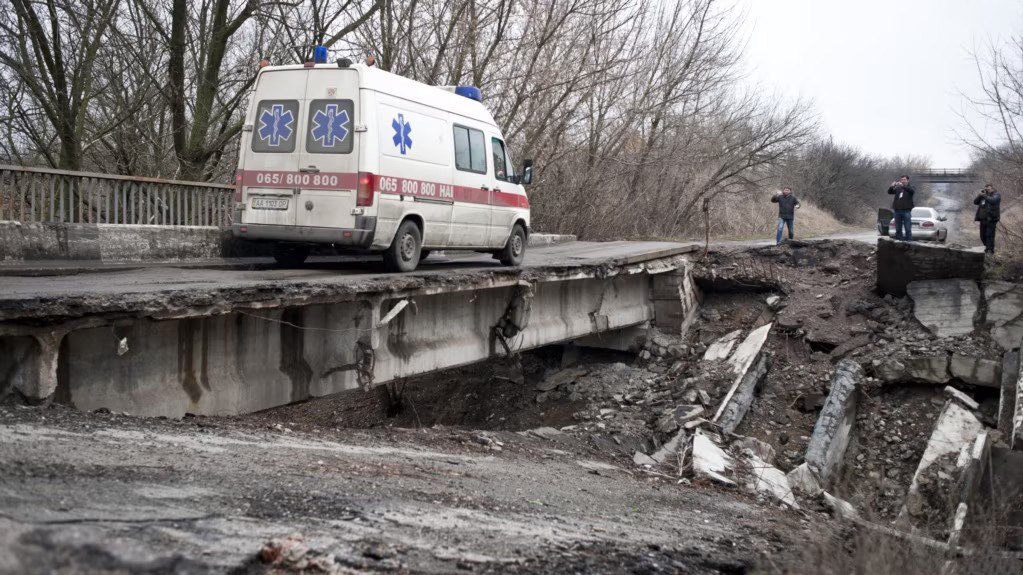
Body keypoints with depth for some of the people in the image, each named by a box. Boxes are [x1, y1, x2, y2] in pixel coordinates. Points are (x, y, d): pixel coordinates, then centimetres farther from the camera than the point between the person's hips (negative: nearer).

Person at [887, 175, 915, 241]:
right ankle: (898, 241, 11)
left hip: (906, 211, -4)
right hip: (897, 210, 4)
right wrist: (892, 186, -17)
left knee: (908, 229, -5)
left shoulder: (910, 188, 6)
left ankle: (909, 241, -4)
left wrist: (903, 186, -30)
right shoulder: (898, 188, 15)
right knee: (898, 229, 6)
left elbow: (912, 191, -17)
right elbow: (890, 192, 5)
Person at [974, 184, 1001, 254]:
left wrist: (985, 195, -18)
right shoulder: (983, 195, 18)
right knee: (983, 235, 12)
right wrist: (980, 195, -2)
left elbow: (992, 201, -22)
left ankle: (990, 250, -5)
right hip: (983, 219, 7)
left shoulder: (996, 195, -1)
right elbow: (975, 202, 11)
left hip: (991, 219, -7)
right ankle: (987, 247, 30)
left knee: (990, 235, -10)